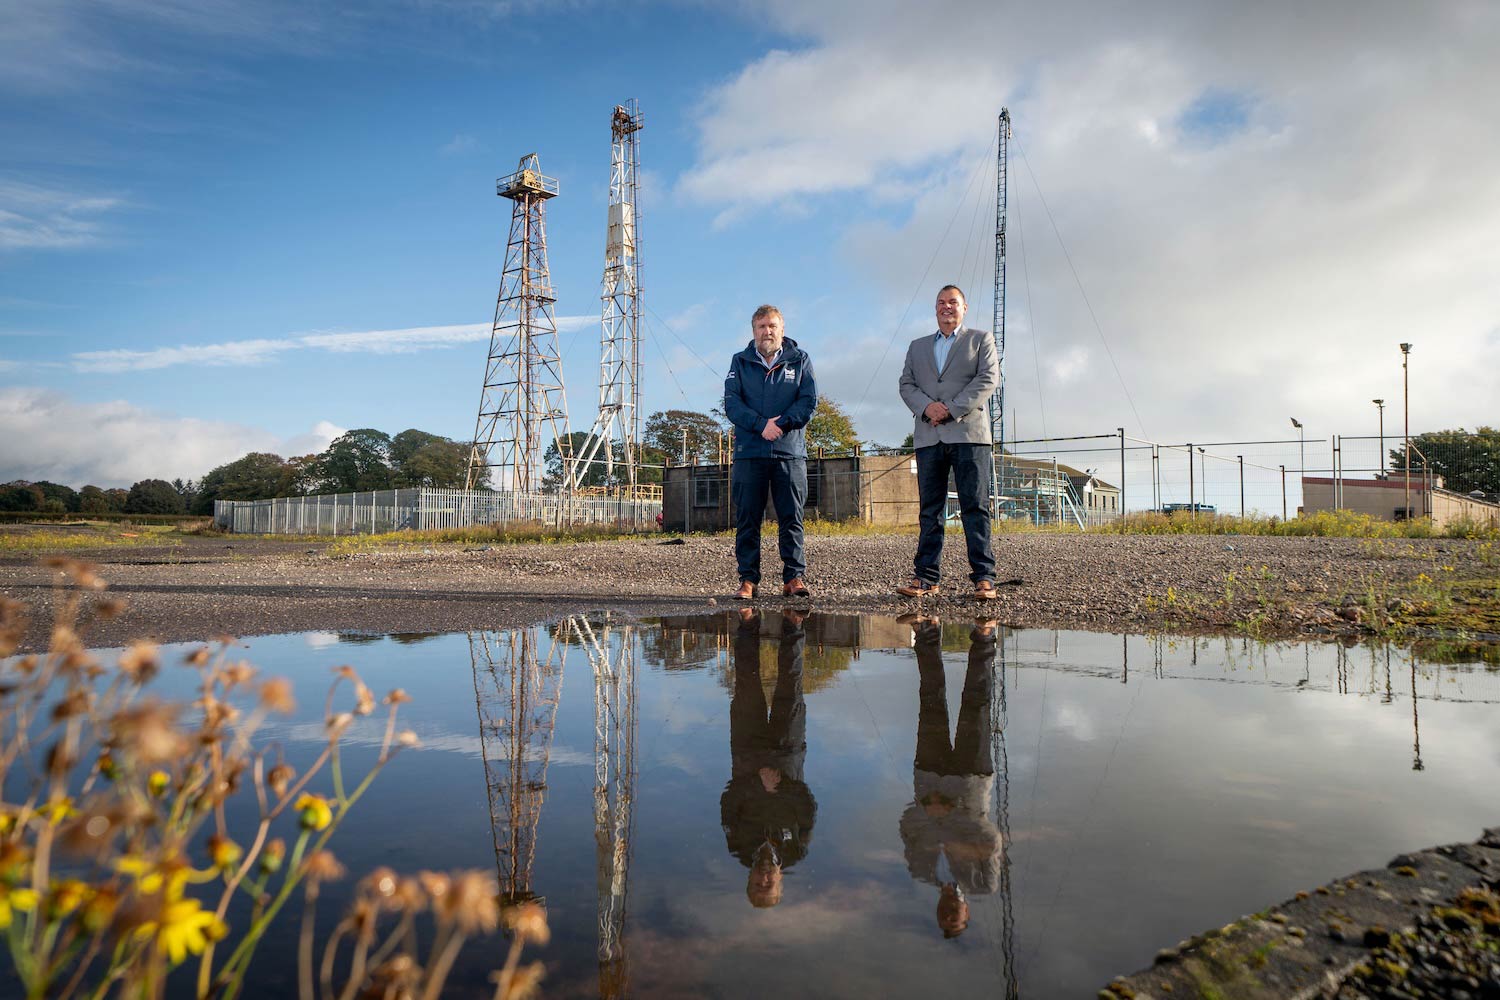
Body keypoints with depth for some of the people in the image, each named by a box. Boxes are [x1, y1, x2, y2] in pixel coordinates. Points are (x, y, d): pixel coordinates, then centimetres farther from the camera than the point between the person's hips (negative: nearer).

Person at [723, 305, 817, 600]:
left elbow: (809, 401, 1)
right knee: (747, 519, 0)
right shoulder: (740, 362, 11)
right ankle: (748, 579, 5)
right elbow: (731, 403, 0)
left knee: (791, 518, 0)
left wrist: (782, 424, -13)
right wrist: (761, 424, -14)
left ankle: (794, 576, 5)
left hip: (790, 452, 0)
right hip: (749, 452, 0)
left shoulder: (800, 360, 11)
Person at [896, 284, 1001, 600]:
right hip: (929, 437, 3)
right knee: (930, 511, 2)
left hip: (968, 433, -3)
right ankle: (925, 577, 3)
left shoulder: (981, 339, 13)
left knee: (975, 508, -6)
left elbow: (988, 379, -1)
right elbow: (906, 384, 12)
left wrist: (953, 410, -11)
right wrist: (927, 406, -8)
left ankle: (984, 577, -5)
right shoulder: (918, 346, 23)